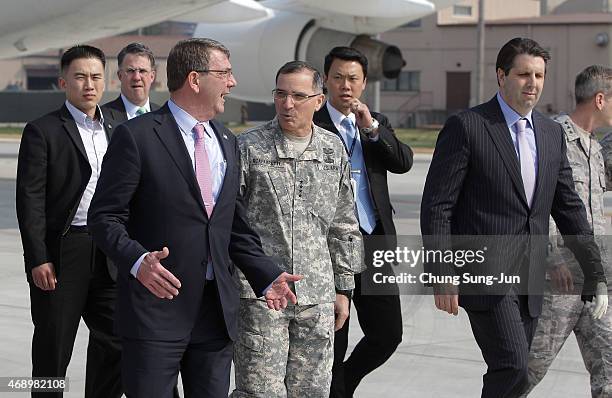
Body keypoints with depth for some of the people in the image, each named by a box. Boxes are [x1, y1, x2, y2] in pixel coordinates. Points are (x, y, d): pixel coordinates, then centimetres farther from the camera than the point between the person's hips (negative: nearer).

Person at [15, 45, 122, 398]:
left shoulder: (114, 131, 13)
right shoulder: (42, 131, -4)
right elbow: (30, 199, -9)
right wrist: (38, 259, -16)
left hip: (108, 257, 5)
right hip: (60, 255, -5)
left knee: (115, 342, 6)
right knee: (53, 349, 4)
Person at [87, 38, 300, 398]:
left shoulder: (227, 143, 15)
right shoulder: (137, 136, -6)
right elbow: (105, 216, -8)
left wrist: (267, 277, 6)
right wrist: (137, 261, -26)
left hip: (218, 310, 6)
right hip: (156, 304, -6)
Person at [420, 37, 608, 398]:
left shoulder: (552, 133, 13)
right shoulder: (466, 127, -6)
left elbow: (569, 207, 17)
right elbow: (436, 206, -8)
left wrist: (596, 275, 11)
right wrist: (442, 277, -14)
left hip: (529, 279, 6)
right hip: (485, 273, -6)